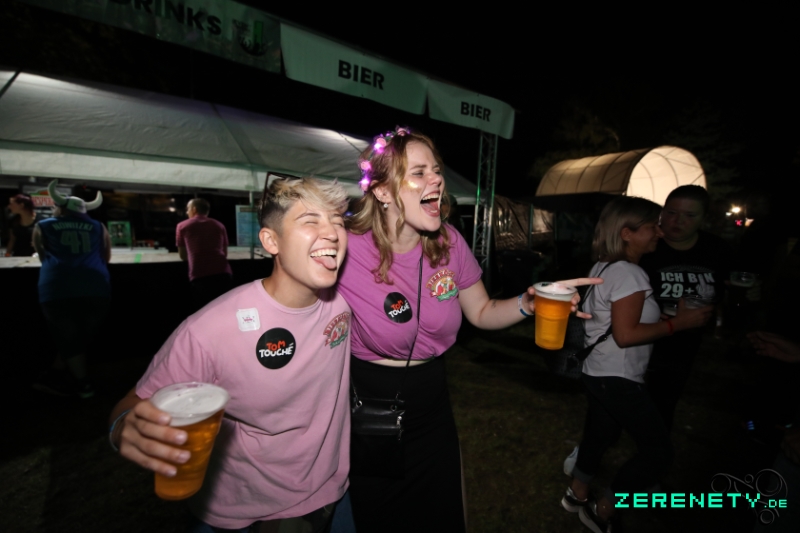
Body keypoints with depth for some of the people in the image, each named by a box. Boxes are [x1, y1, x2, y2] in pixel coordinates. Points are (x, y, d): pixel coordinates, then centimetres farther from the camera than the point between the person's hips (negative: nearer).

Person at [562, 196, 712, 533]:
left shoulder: (604, 267, 10)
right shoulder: (628, 273, -21)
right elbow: (625, 334, -23)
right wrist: (679, 322, -16)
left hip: (598, 373, 10)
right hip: (618, 379, -10)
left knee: (599, 436, 24)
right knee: (658, 450, 3)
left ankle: (577, 495, 41)